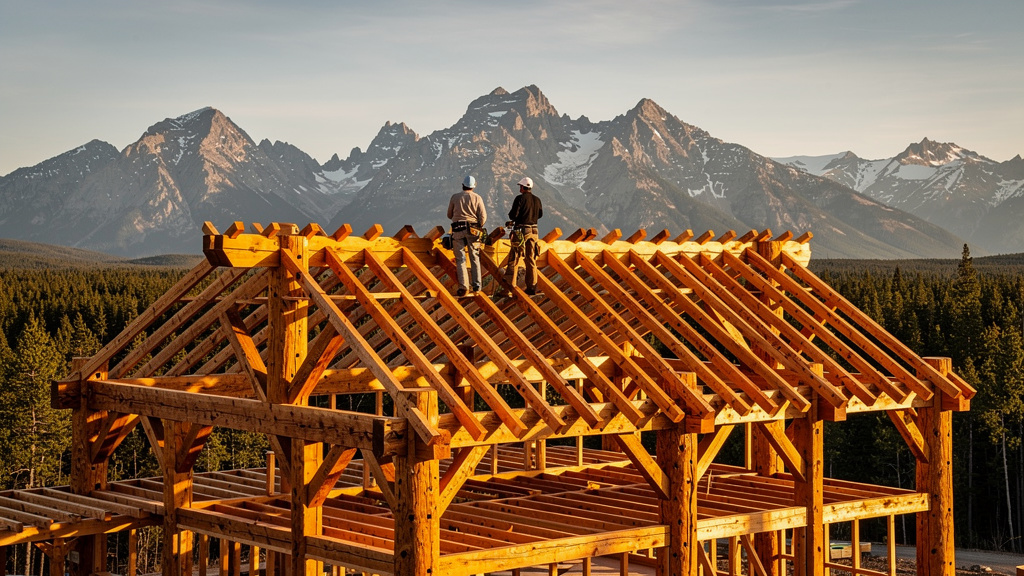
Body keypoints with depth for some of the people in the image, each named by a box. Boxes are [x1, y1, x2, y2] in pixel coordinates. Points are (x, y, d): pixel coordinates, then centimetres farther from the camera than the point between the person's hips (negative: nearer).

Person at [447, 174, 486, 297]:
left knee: (460, 259, -1)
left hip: (458, 229, -1)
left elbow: (449, 215, 13)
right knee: (475, 258, 9)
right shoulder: (477, 197, 4)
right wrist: (479, 227, 15)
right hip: (472, 230, 1)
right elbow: (483, 216, -1)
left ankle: (463, 287, -10)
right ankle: (477, 286, 7)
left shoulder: (455, 197, 5)